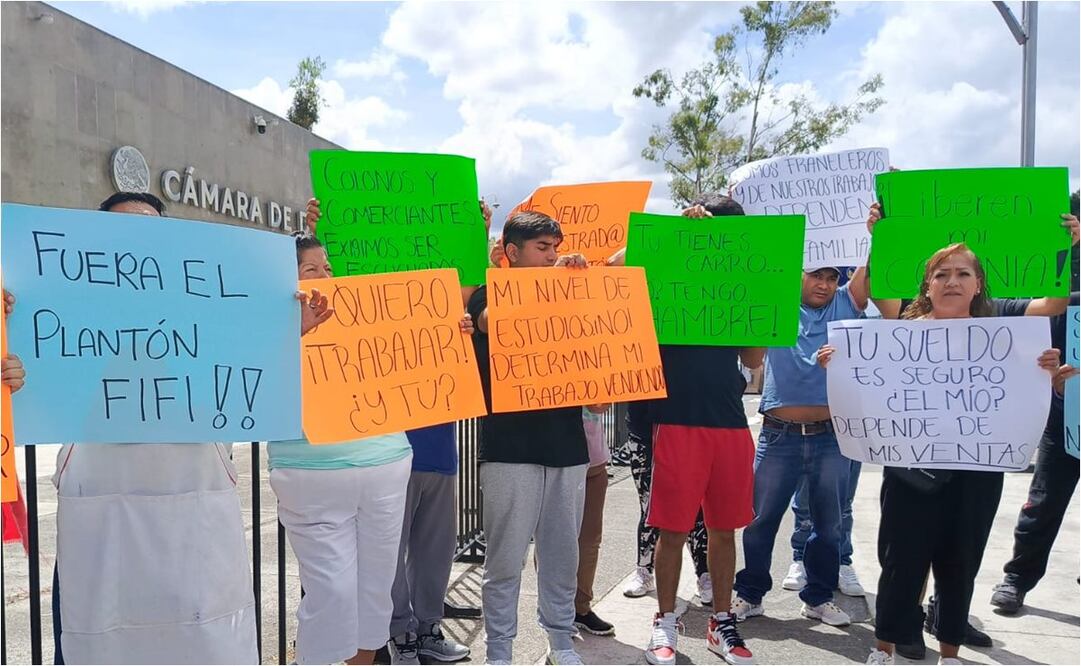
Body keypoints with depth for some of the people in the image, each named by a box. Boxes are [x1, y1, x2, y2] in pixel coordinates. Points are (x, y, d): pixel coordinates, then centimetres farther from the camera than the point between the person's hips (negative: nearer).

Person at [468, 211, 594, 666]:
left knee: (563, 555, 12)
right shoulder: (490, 293, 3)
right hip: (509, 448, -4)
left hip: (566, 443, 4)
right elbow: (492, 321, -20)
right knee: (505, 560, 2)